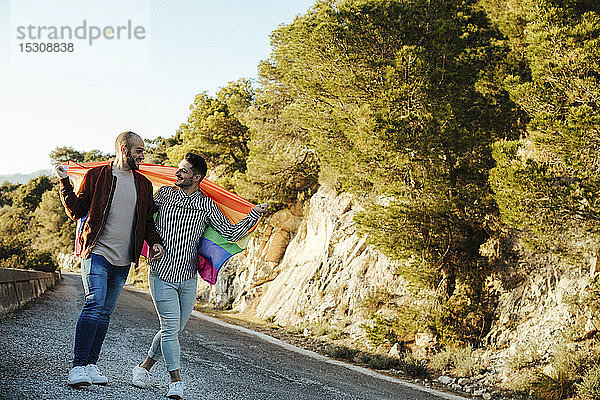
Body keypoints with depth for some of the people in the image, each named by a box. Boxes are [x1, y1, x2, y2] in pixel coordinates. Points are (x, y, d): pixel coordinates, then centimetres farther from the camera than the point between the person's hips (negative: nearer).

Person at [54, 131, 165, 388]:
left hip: (122, 261, 5)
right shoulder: (96, 176, 2)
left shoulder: (143, 184, 15)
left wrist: (155, 242, 3)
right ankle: (78, 367, -14)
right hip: (97, 253, -5)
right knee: (94, 305, -17)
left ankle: (91, 365, 14)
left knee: (105, 312, 7)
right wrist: (65, 182, -8)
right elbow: (76, 212, 2)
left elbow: (147, 220, 20)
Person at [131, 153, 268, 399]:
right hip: (161, 274, -2)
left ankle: (144, 367, 30)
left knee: (175, 329, 10)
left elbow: (231, 233, -1)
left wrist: (255, 214, -4)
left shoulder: (207, 206, 2)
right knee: (171, 327, -8)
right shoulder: (164, 193, 3)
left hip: (188, 279, 2)